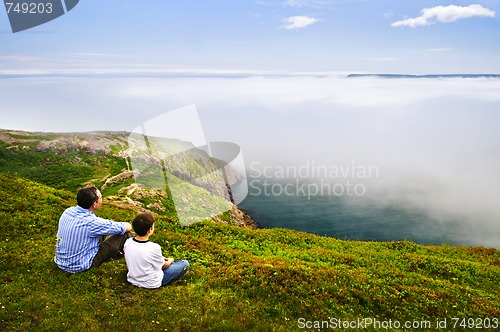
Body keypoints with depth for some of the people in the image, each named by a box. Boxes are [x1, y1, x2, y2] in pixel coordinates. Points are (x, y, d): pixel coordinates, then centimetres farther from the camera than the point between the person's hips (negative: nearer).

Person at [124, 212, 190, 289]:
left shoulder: (128, 243, -14)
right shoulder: (154, 248, -31)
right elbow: (163, 266, -12)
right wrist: (170, 261, 11)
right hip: (151, 284, -6)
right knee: (185, 264, 0)